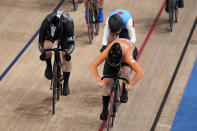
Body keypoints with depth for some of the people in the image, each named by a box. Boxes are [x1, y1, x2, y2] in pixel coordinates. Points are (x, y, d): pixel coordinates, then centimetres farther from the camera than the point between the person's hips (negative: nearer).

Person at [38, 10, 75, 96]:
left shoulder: (67, 24, -42)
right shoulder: (45, 24, -38)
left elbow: (71, 43, -36)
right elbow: (40, 41, -28)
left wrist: (67, 53, -55)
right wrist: (42, 52, -47)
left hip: (64, 33, -1)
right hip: (49, 32, 1)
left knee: (65, 57, -12)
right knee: (47, 47, -29)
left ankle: (66, 84, -1)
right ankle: (49, 67, -1)